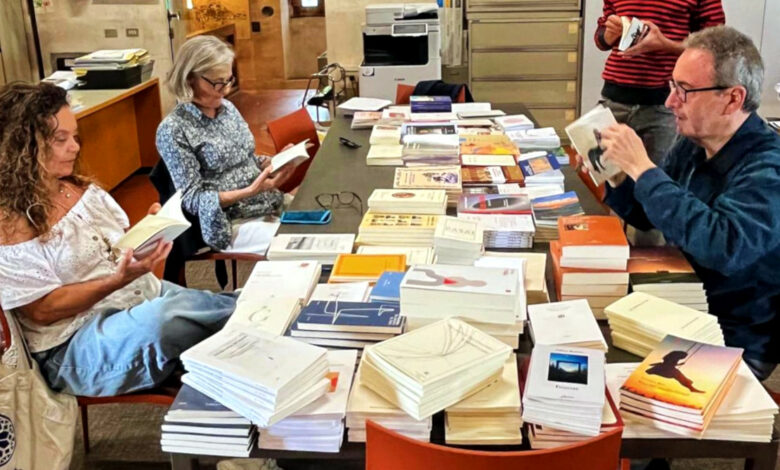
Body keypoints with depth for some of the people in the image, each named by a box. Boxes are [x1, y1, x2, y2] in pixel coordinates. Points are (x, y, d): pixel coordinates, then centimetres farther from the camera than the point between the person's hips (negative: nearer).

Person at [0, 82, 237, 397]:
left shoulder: (81, 188, 8)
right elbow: (43, 310, -15)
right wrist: (118, 280, -27)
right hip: (76, 345, -7)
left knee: (227, 306, -16)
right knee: (164, 316, -36)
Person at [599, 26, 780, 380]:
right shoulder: (692, 144, -1)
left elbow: (721, 247, -40)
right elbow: (648, 216, 11)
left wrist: (641, 168, -33)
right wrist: (615, 179, -10)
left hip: (735, 342, -7)